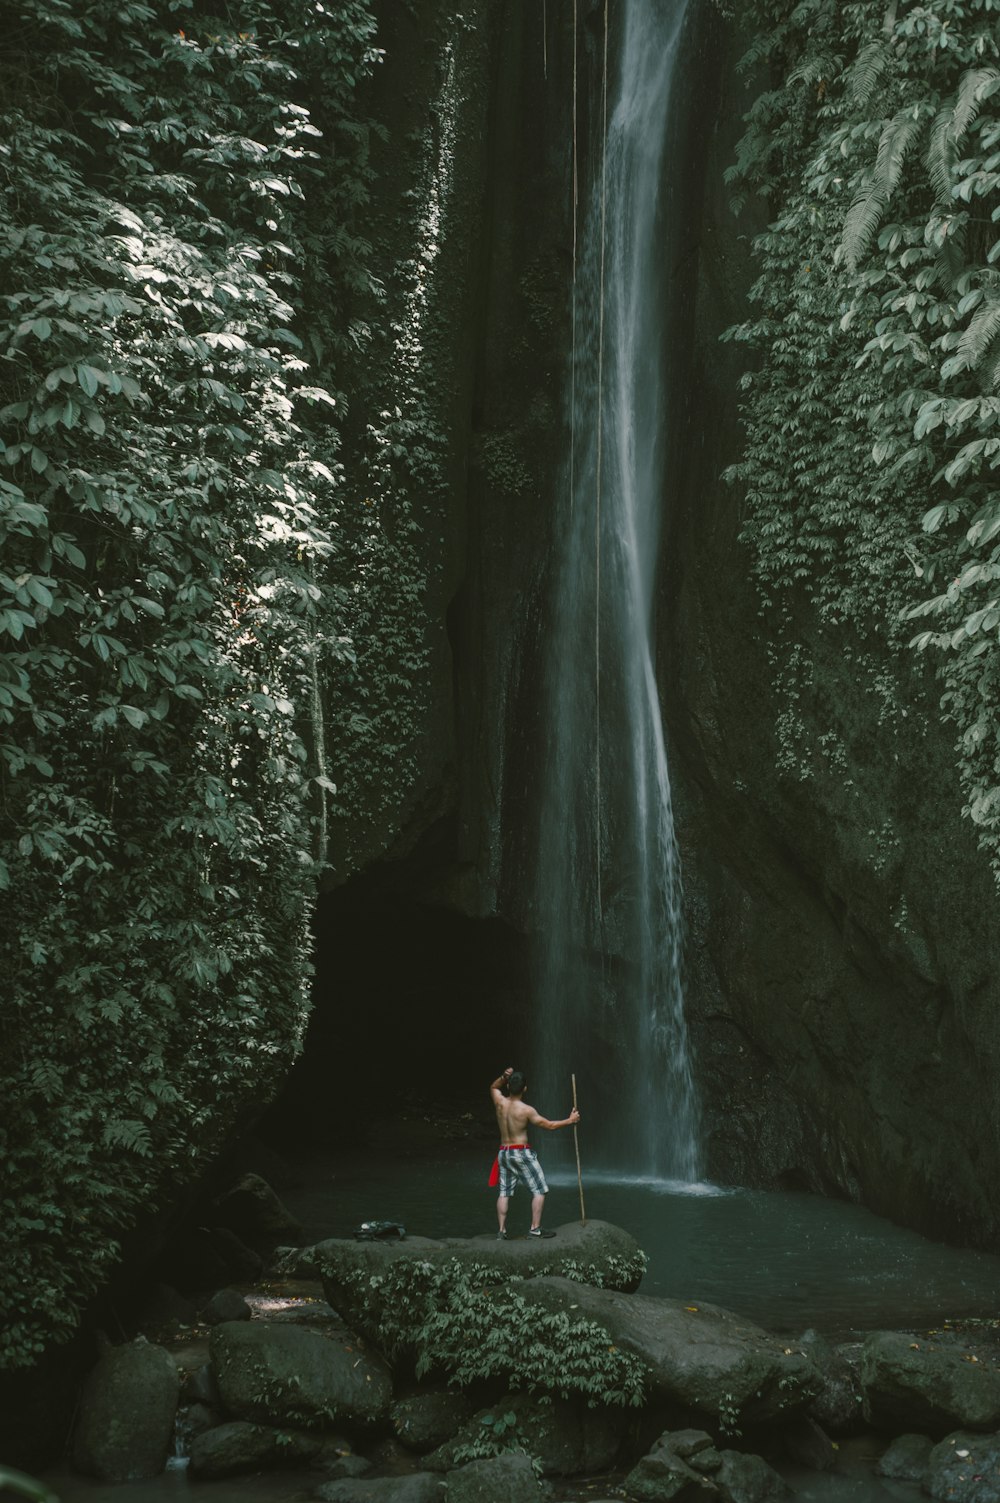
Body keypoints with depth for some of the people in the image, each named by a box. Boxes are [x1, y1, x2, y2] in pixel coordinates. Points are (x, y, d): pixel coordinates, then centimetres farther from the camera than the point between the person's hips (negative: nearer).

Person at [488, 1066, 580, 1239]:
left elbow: (494, 1087, 20)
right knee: (539, 1190, 4)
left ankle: (501, 1231, 7)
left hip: (504, 1153, 6)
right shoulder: (526, 1110, -16)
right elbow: (550, 1125, -10)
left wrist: (504, 1077, 2)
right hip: (522, 1153, -6)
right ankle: (535, 1229, 1)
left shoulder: (500, 1102, -3)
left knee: (504, 1192, 10)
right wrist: (570, 1120, 1)